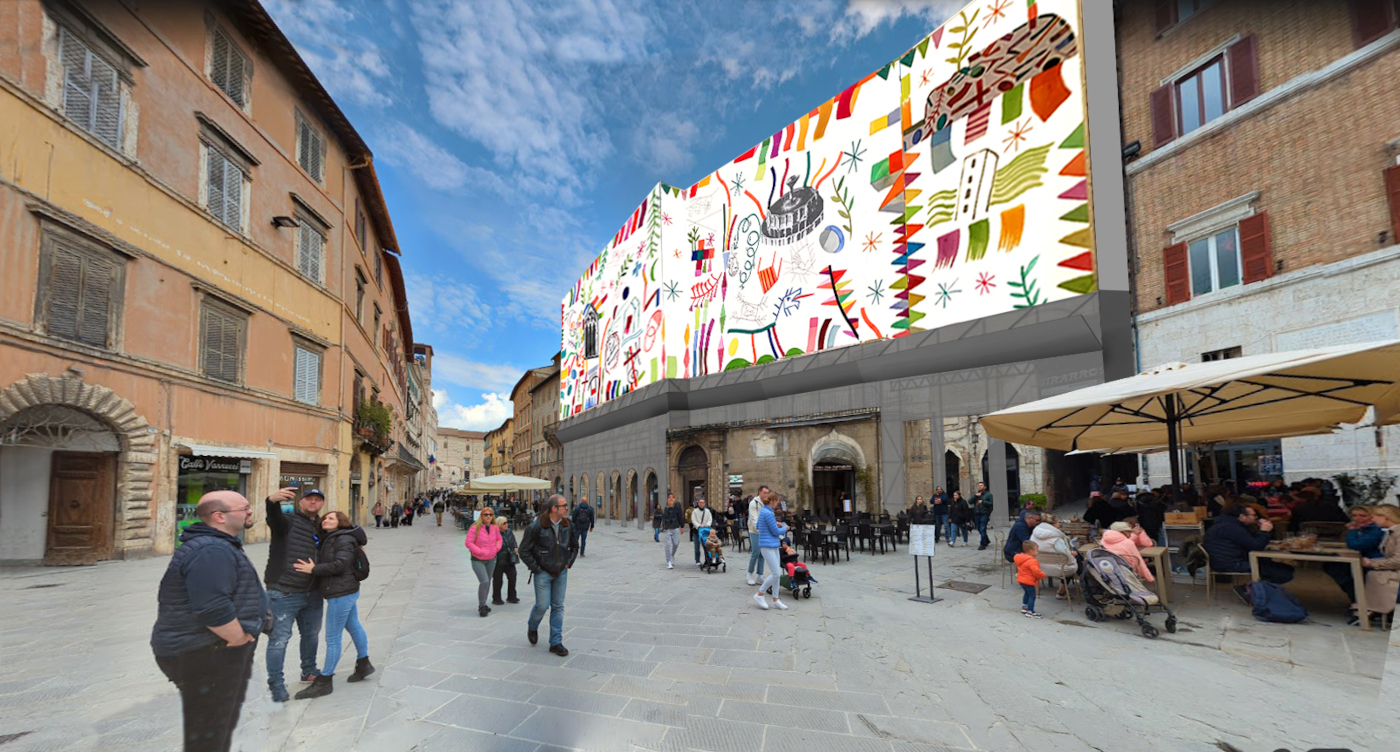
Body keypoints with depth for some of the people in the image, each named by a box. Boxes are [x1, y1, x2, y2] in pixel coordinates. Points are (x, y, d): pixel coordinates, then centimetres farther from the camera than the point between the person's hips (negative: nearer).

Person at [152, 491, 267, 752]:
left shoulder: (218, 545, 12)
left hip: (215, 651, 11)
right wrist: (241, 638, -19)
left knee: (221, 724, 24)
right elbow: (214, 610, -33)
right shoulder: (211, 551, -25)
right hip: (204, 655, -11)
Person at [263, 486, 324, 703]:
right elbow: (274, 517, -29)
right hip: (284, 593, -7)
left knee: (311, 634, 19)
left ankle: (309, 672, 37)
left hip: (312, 594, 7)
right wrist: (273, 500, -53)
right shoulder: (288, 521, -6)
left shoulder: (321, 528, 13)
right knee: (280, 638, -1)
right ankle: (275, 684, 12)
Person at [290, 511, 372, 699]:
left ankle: (323, 682, 5)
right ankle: (364, 664, 34)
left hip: (341, 593, -11)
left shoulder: (345, 539, -16)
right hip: (346, 591, 11)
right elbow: (326, 562, 14)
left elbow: (340, 564, -26)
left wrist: (314, 569, -23)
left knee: (332, 638, -3)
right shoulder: (330, 539, 15)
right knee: (354, 627, 20)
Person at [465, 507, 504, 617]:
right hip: (478, 560, -6)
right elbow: (469, 543, -15)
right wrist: (480, 551, -20)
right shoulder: (475, 528, -16)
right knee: (484, 581, -17)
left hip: (491, 559, 6)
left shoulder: (495, 528, 0)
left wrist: (497, 548, -2)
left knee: (488, 582, 14)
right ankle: (481, 606, -1)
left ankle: (483, 604, 31)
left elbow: (499, 539, 17)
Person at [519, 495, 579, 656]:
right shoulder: (536, 526, -17)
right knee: (542, 605, -1)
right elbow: (524, 551, -11)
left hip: (561, 572, 4)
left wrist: (569, 563, 7)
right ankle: (532, 627, 32)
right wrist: (536, 568, -10)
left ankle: (556, 642, 15)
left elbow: (575, 546, 16)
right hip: (543, 573, -4)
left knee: (558, 606, 6)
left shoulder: (567, 525, -1)